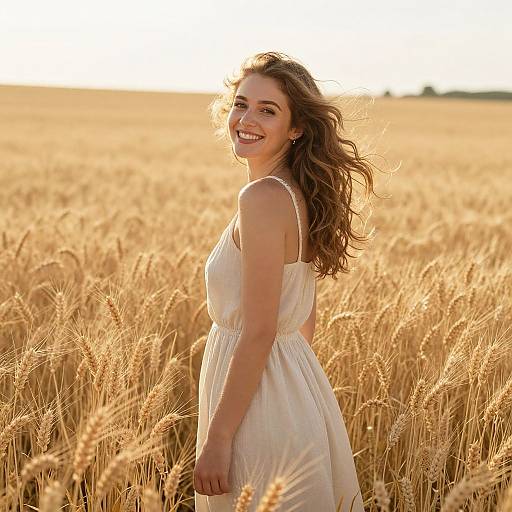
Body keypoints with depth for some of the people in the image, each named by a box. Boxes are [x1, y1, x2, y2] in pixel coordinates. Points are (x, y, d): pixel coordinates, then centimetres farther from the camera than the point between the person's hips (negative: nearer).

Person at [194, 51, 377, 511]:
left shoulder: (263, 197, -19)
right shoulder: (301, 194, 8)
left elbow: (259, 332, -22)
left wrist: (217, 438, -19)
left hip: (262, 407, -9)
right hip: (300, 389, 9)